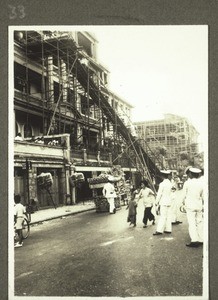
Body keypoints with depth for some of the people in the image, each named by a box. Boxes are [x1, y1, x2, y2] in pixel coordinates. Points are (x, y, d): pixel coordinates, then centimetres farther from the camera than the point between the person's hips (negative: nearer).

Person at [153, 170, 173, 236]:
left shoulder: (162, 184, -15)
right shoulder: (170, 183, 5)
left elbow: (159, 194, -11)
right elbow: (170, 193, 10)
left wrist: (156, 202, -2)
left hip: (163, 202, -7)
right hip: (169, 201, 7)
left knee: (163, 216, -7)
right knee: (168, 216, 10)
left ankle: (159, 230, -5)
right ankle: (168, 229, 15)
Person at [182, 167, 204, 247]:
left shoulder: (187, 183, -8)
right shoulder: (201, 183, 3)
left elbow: (184, 195, -1)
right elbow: (203, 196, 11)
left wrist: (184, 202, 17)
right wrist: (203, 205, 25)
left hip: (190, 205, -4)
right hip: (199, 205, 4)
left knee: (191, 223, -4)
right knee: (199, 222, 12)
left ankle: (194, 240, -12)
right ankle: (201, 240, 16)